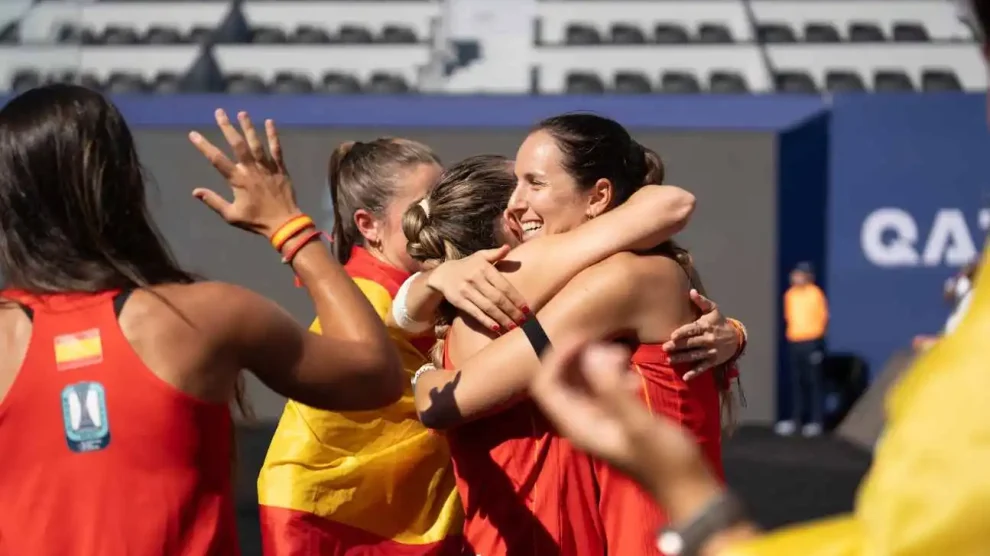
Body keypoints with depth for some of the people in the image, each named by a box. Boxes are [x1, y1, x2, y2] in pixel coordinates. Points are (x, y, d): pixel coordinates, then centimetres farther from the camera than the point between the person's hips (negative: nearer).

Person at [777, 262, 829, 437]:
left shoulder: (816, 294, -6)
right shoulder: (790, 294, 10)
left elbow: (823, 317, -4)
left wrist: (817, 336, -7)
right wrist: (791, 333, 9)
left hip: (812, 343, -6)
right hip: (794, 342, 6)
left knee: (814, 381, -4)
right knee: (796, 381, 9)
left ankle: (816, 421, -2)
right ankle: (795, 419, 15)